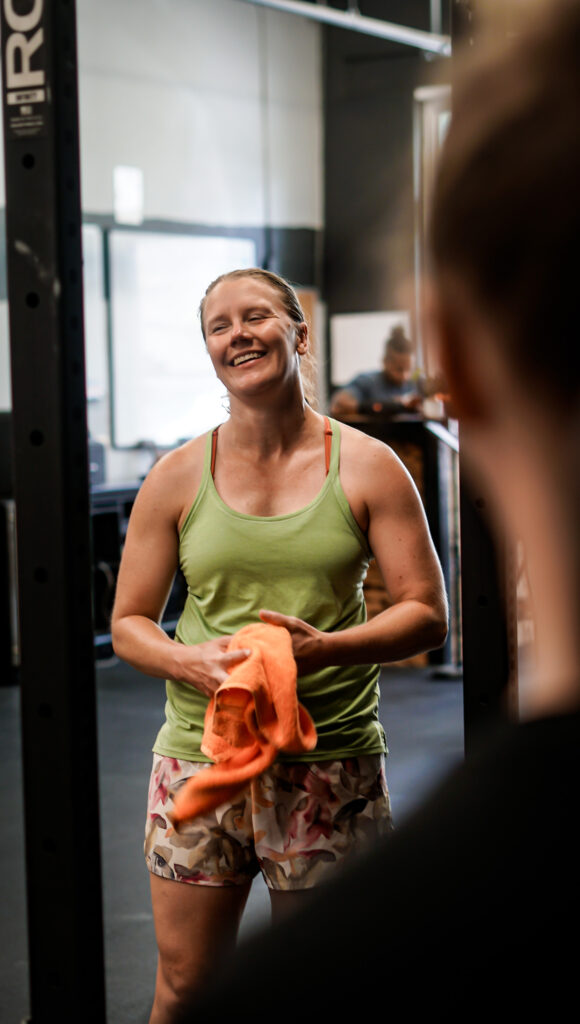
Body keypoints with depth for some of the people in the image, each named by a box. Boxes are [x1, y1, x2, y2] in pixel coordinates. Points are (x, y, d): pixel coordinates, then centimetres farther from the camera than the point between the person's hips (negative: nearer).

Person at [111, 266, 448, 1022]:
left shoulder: (367, 468, 1)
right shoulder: (177, 477, 4)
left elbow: (427, 615, -1)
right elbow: (128, 624, 8)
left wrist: (325, 648, -19)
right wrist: (190, 661, -14)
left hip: (331, 760, -1)